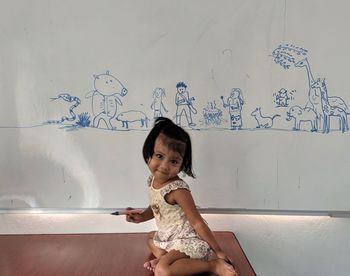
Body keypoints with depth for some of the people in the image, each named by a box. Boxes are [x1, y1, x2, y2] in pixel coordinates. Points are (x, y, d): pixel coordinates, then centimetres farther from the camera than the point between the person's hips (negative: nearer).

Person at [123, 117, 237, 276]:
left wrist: (218, 251, -18)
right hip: (170, 237, 10)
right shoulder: (153, 180, -3)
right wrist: (142, 216, -1)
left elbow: (198, 223, -23)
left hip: (188, 241, -10)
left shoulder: (177, 190, -28)